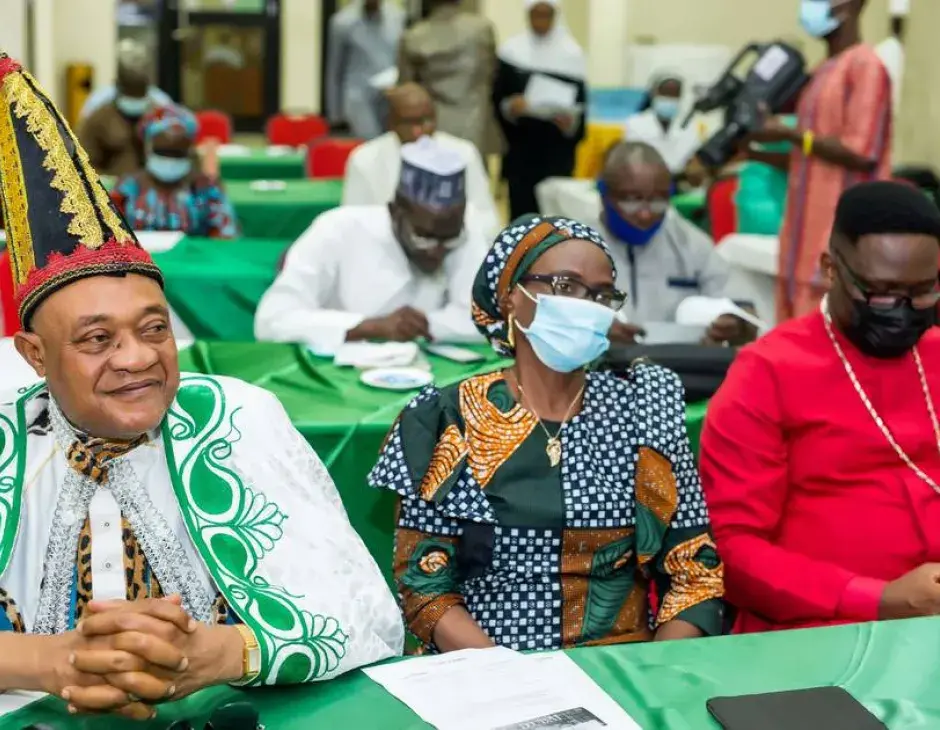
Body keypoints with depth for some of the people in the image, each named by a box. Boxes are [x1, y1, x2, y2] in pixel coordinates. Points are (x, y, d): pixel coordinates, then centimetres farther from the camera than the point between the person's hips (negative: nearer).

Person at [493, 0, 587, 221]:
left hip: (557, 150, 0)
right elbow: (497, 98, 3)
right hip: (520, 147, 0)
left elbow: (580, 104, 1)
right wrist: (509, 106, -19)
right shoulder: (512, 50, 2)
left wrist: (571, 120, -20)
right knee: (521, 208, -1)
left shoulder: (572, 53, 1)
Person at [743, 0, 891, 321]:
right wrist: (753, 153, 11)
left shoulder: (865, 65, -9)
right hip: (808, 236, 9)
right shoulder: (824, 72, 19)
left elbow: (862, 153, -16)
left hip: (840, 240, -9)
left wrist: (788, 133, -11)